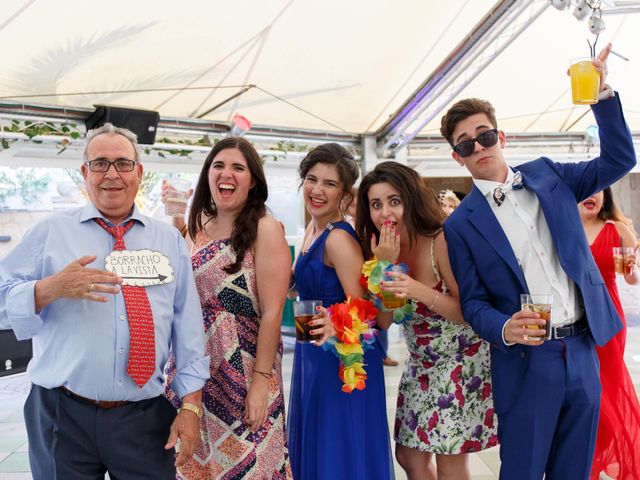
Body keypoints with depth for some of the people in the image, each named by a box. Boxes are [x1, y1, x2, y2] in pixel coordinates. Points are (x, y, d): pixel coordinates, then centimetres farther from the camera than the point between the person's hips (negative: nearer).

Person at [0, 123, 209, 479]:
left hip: (146, 419, 1)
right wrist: (52, 287, -20)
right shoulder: (51, 232, 3)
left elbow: (188, 325, 2)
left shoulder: (170, 241, 6)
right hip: (62, 415, 0)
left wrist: (191, 405, -3)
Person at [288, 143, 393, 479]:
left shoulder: (339, 238, -20)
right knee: (311, 448, 22)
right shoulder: (312, 230, 6)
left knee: (339, 453, 6)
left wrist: (335, 325, -40)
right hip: (313, 355, 9)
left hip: (342, 360, -9)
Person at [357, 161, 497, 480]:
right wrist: (384, 265, -24)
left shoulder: (442, 241, -23)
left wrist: (421, 292, -37)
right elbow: (383, 321, -11)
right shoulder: (379, 248, -6)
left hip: (460, 361, -6)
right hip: (421, 365, 6)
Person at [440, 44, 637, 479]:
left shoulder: (547, 175, 6)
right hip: (526, 362, -3)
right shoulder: (461, 223, -4)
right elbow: (472, 300, -3)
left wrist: (603, 93, -5)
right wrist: (504, 328, -23)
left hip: (582, 351, 4)